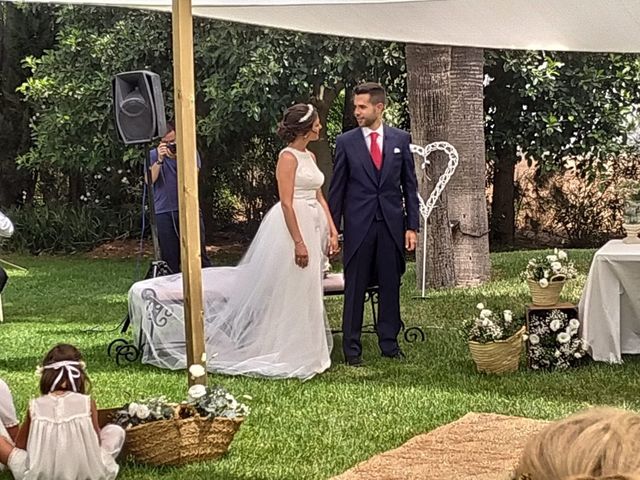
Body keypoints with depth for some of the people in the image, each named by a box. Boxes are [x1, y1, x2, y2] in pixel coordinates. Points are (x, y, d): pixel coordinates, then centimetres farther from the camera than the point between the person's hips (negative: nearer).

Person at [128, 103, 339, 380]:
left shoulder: (310, 157, 14)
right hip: (291, 226, -9)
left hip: (312, 226, 9)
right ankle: (287, 355, 5)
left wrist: (332, 230, 7)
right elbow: (287, 202, -18)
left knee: (306, 293, 13)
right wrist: (298, 242, -22)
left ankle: (304, 351, 21)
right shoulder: (288, 157, -12)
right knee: (287, 292, -3)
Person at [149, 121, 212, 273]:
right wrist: (159, 159, -16)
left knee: (198, 252, -2)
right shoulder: (153, 155, 9)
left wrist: (178, 158, -16)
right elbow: (150, 179, -6)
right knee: (170, 257, 1)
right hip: (163, 213, 1)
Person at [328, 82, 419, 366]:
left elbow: (410, 185, 7)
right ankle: (352, 348, 8)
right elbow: (337, 189, 3)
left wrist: (412, 226, 2)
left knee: (390, 286, 8)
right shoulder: (345, 142, 1)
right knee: (354, 288, 2)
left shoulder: (401, 140, 5)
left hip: (392, 225, 2)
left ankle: (389, 343, 19)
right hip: (358, 225, -2)